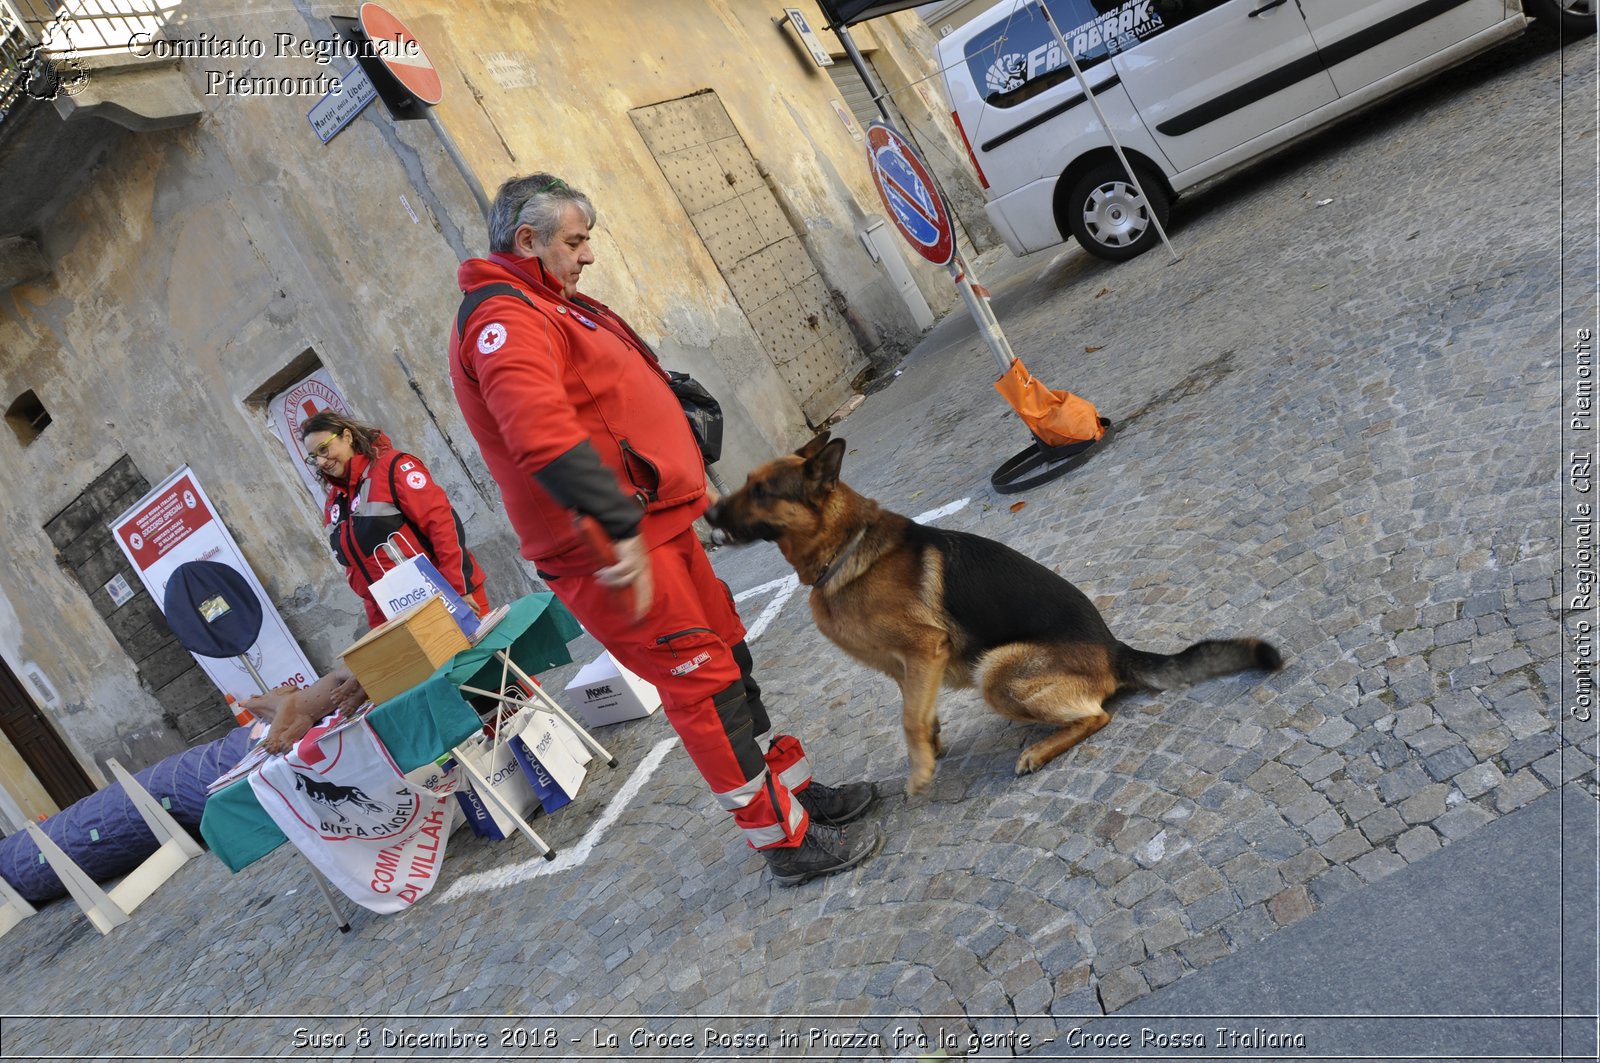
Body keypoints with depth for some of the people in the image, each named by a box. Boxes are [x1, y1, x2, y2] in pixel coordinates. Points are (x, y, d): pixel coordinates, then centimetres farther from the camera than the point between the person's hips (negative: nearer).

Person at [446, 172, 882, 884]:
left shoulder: (546, 305, 19)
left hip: (654, 525, 11)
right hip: (612, 550, -11)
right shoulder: (501, 318, -17)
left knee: (727, 661, 17)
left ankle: (796, 790, 32)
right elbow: (543, 433, -34)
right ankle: (786, 840, 10)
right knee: (703, 686, -3)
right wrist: (619, 526, -38)